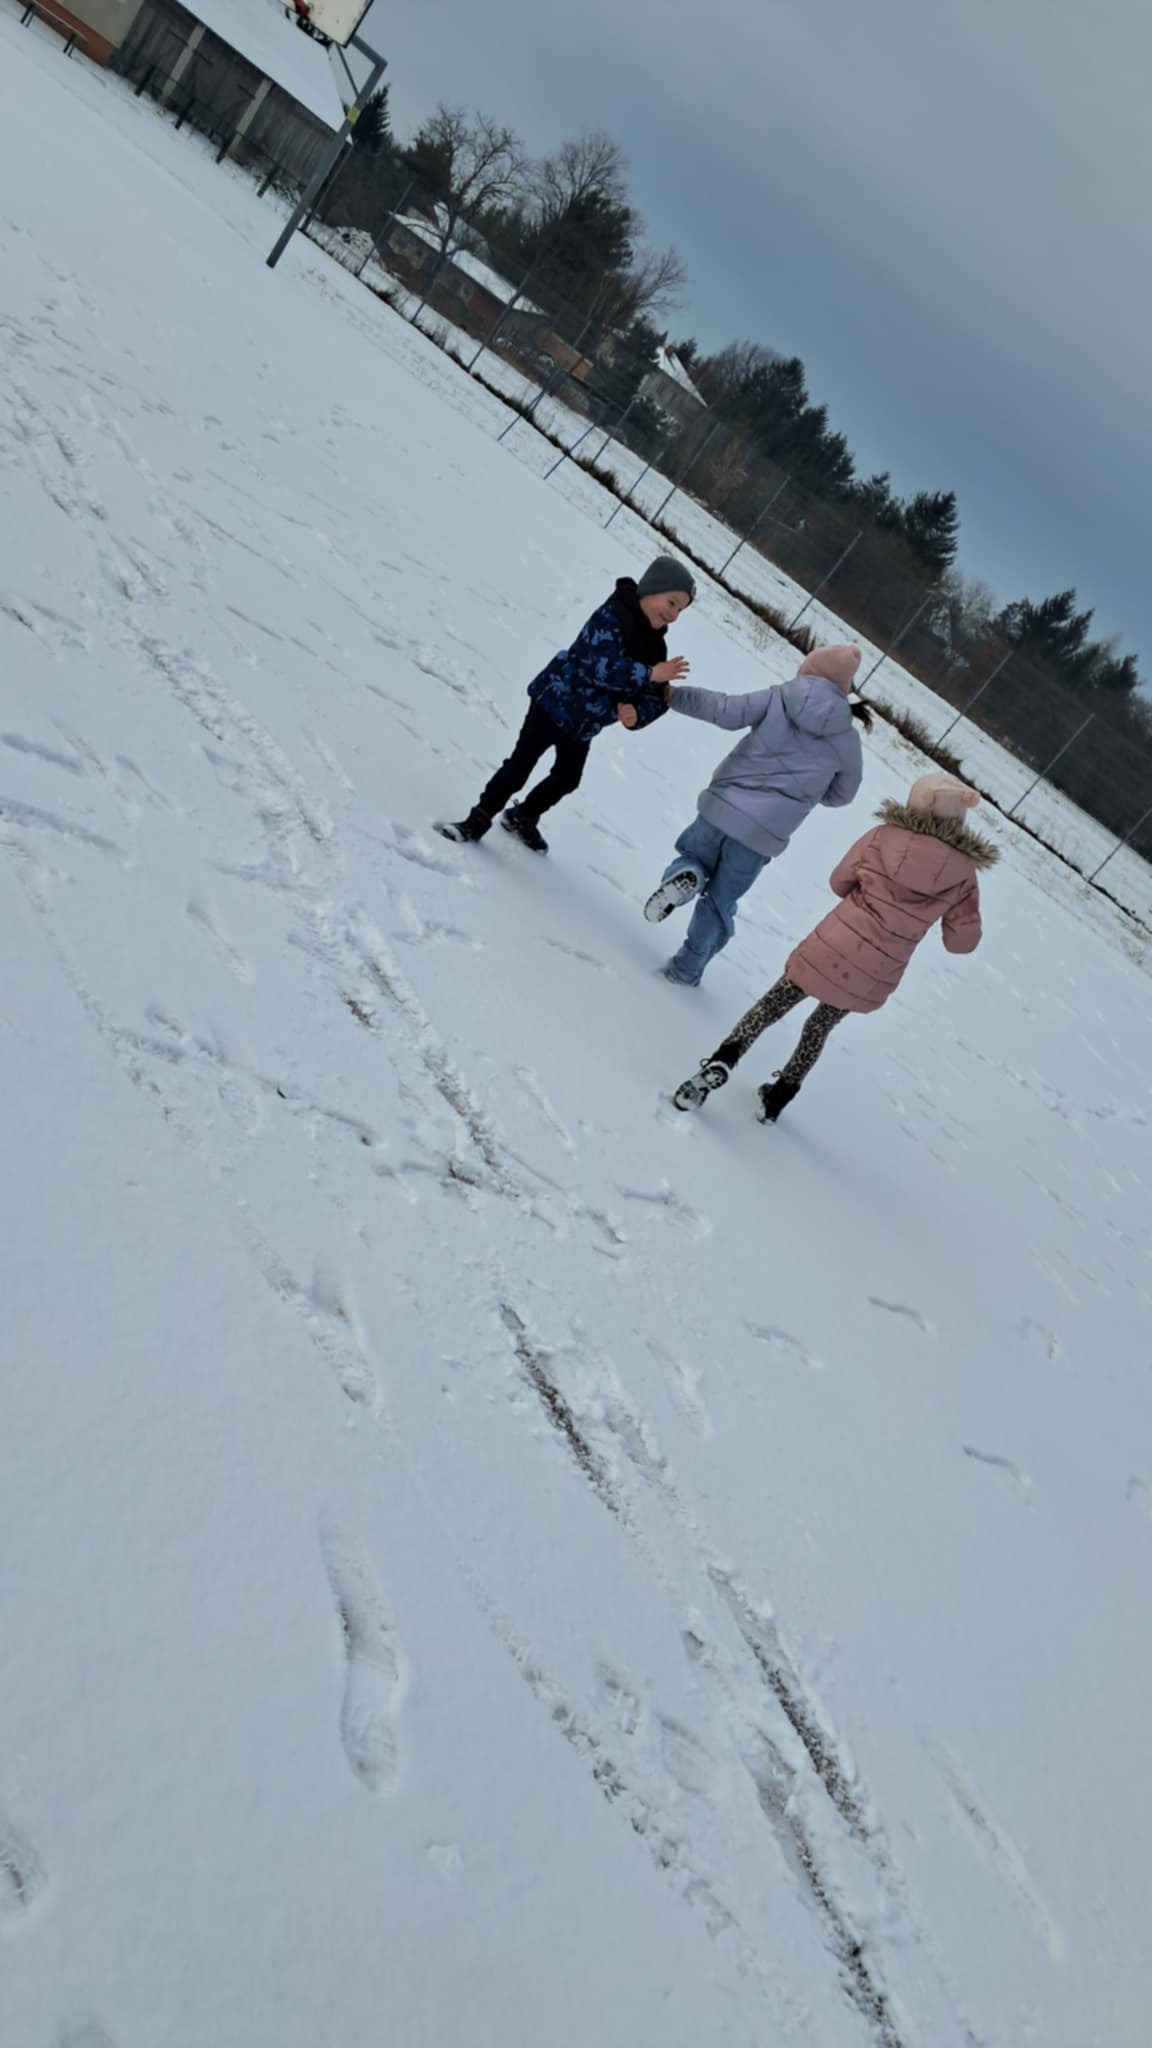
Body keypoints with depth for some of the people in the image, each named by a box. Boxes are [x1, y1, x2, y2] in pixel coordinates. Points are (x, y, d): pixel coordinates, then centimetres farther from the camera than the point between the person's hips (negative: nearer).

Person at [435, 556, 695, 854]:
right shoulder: (611, 616, -22)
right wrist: (650, 674, -36)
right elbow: (603, 667, -35)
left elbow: (653, 696, -1)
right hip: (555, 704, -8)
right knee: (519, 766, -7)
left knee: (567, 779, 20)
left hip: (584, 725, 8)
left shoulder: (655, 645, 1)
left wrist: (637, 713, -22)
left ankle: (523, 818, 43)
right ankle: (478, 820, 9)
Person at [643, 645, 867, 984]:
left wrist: (673, 695, 2)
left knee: (691, 858, 26)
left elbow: (727, 710, -8)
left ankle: (686, 876, -8)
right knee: (719, 904, 16)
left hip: (722, 808, 0)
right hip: (764, 834, 0)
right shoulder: (846, 740, 3)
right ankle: (687, 968, 16)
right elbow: (841, 794, 13)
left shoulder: (780, 698, 0)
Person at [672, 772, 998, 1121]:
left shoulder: (883, 837, -4)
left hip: (833, 949, -2)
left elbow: (839, 882, 10)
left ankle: (721, 1063, -6)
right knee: (820, 1027, 25)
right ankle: (776, 1100, 31)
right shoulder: (963, 873, -3)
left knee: (771, 1007, 14)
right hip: (874, 980, 2)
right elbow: (962, 941, 2)